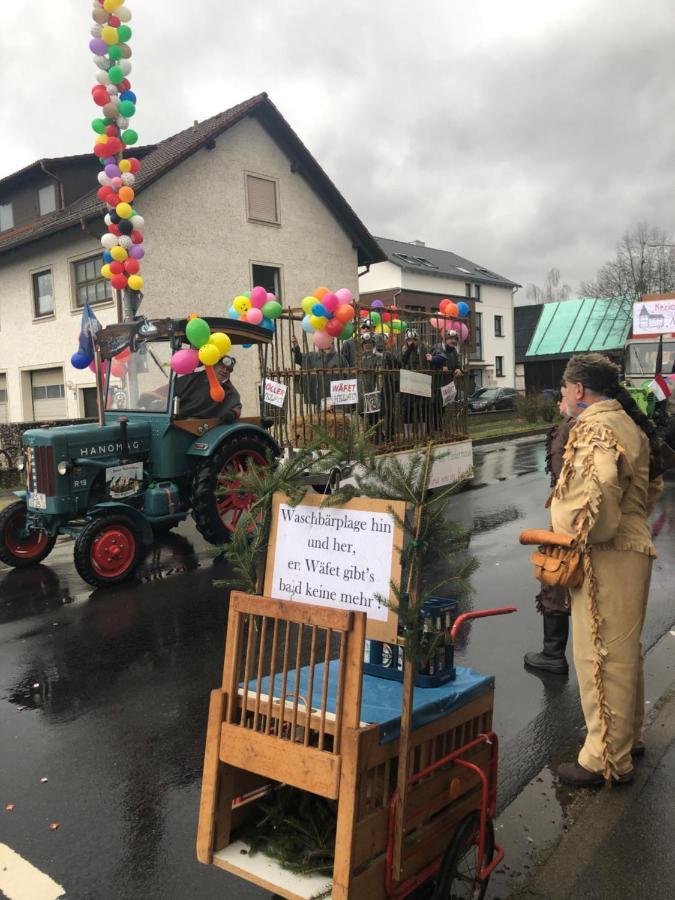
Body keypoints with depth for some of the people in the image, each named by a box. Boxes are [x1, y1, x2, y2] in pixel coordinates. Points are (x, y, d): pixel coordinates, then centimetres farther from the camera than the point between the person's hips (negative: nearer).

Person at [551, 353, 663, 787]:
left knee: (601, 656, -1)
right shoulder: (627, 425, 14)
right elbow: (652, 484, 23)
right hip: (632, 547, 11)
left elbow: (597, 490, -34)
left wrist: (577, 536, -19)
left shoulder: (594, 430, -18)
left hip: (606, 558, -11)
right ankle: (628, 736, 37)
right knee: (623, 650, 21)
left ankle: (607, 759, 10)